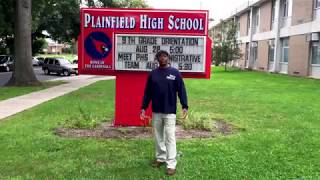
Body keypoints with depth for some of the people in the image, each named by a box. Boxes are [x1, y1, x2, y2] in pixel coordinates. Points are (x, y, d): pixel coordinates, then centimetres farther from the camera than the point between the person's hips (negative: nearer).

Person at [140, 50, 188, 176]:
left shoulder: (175, 73, -2)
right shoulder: (153, 74, 5)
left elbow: (181, 90, -4)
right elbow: (147, 92, 8)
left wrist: (184, 106, -12)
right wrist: (143, 107, 3)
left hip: (170, 111, -3)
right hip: (156, 111, 4)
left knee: (170, 137, -4)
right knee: (158, 136, 13)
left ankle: (171, 164, 1)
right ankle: (160, 158, 28)